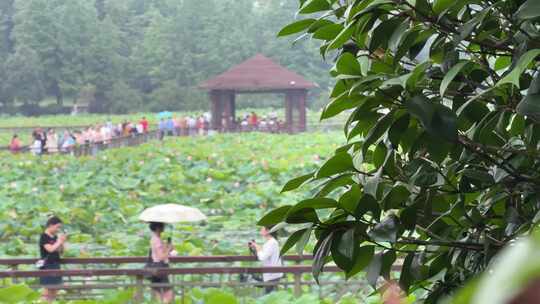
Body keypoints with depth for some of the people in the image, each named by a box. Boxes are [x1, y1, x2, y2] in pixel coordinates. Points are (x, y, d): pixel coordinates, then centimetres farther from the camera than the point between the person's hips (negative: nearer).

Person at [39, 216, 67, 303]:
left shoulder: (55, 237, 11)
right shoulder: (44, 237, -11)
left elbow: (61, 251, 15)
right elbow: (50, 249, -23)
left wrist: (62, 242, -1)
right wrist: (59, 241, -13)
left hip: (56, 265, 8)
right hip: (47, 266, -8)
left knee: (55, 290, 8)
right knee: (48, 289, -9)